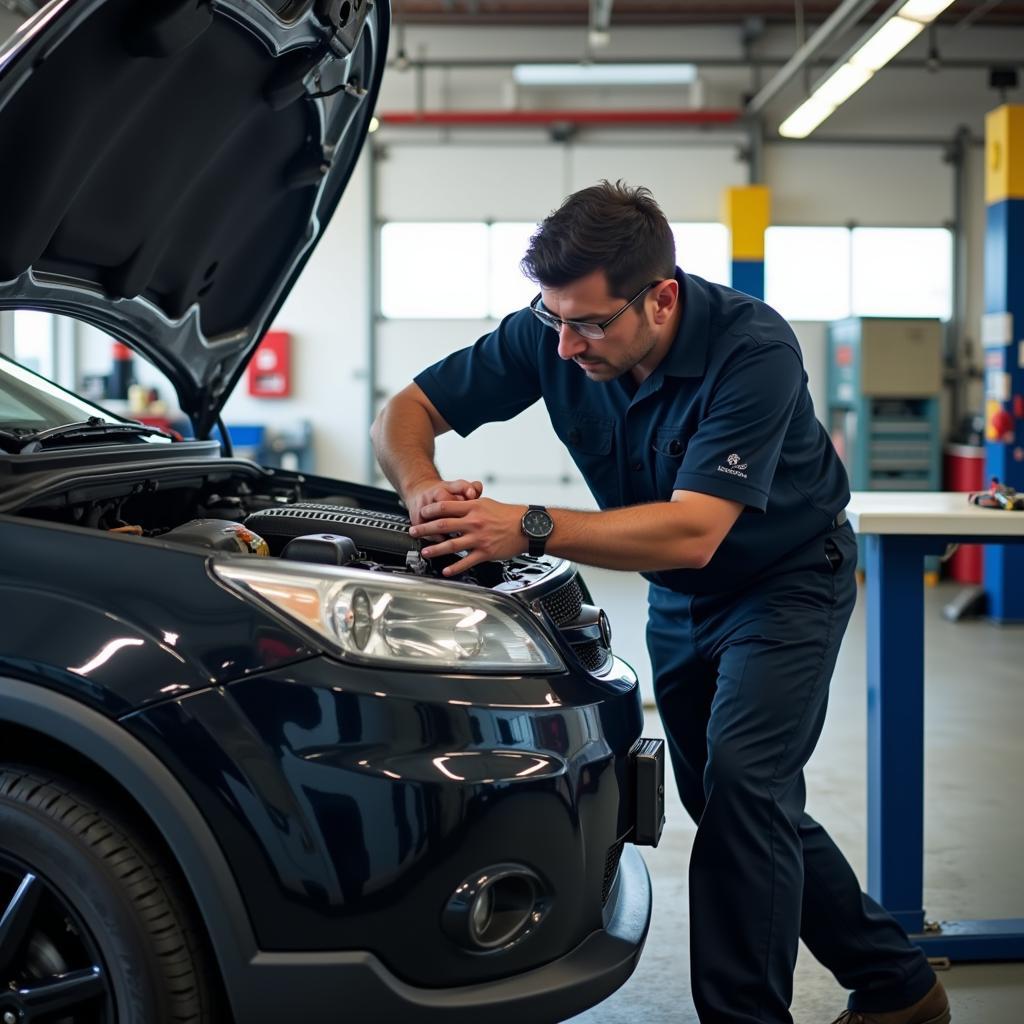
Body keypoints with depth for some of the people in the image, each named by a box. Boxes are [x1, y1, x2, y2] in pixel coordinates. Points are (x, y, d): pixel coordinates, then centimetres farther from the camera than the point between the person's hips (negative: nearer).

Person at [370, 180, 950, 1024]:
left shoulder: (752, 348, -34)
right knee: (724, 802, 12)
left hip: (786, 578, -6)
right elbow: (405, 414, -13)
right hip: (678, 598, 6)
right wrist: (424, 488, -35)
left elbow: (692, 533, -41)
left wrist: (528, 528, -50)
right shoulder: (551, 335, -20)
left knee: (741, 783, -22)